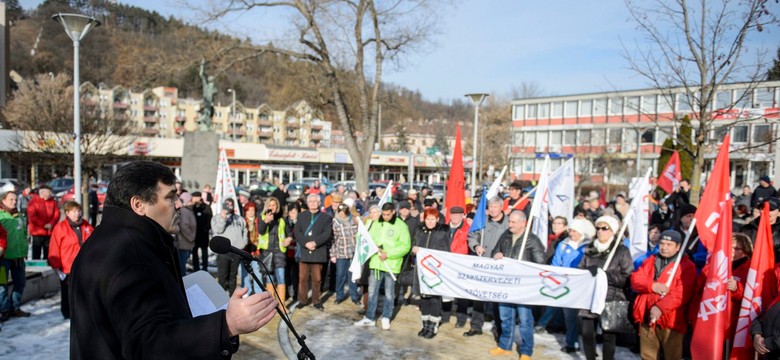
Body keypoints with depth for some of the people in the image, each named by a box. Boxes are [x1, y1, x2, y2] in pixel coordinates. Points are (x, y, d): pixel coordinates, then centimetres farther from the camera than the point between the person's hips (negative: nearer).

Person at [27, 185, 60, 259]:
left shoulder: (52, 202, 10)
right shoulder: (34, 201, -3)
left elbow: (57, 214, 6)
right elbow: (32, 216, -11)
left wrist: (51, 224, -11)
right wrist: (44, 225, -13)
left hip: (49, 233, 4)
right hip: (37, 232, -4)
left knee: (48, 255, 10)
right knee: (36, 255, -1)